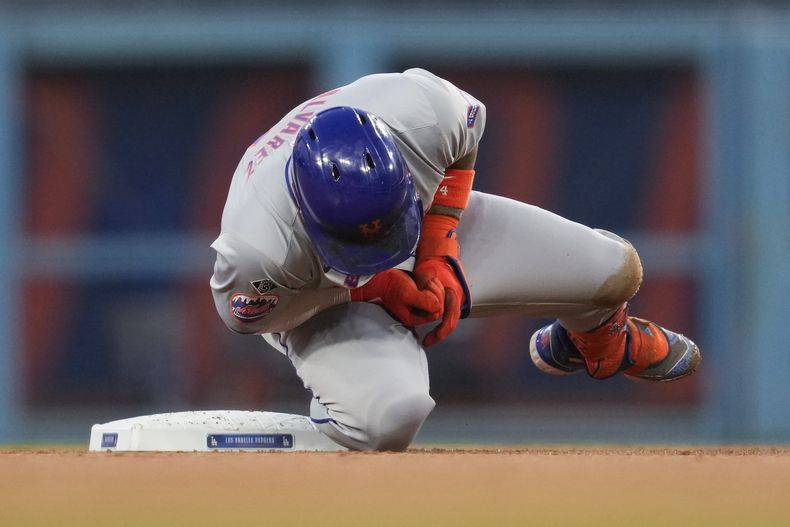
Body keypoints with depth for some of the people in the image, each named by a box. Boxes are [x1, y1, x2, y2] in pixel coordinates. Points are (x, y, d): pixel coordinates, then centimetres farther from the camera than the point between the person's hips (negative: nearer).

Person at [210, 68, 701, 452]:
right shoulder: (258, 246, -43)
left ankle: (602, 342, 41)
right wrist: (370, 288, -25)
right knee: (389, 418, -35)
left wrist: (440, 253, -15)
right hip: (325, 299, -4)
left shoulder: (423, 108, -36)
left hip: (437, 225, 4)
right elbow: (242, 312, -19)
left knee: (618, 272, 1)